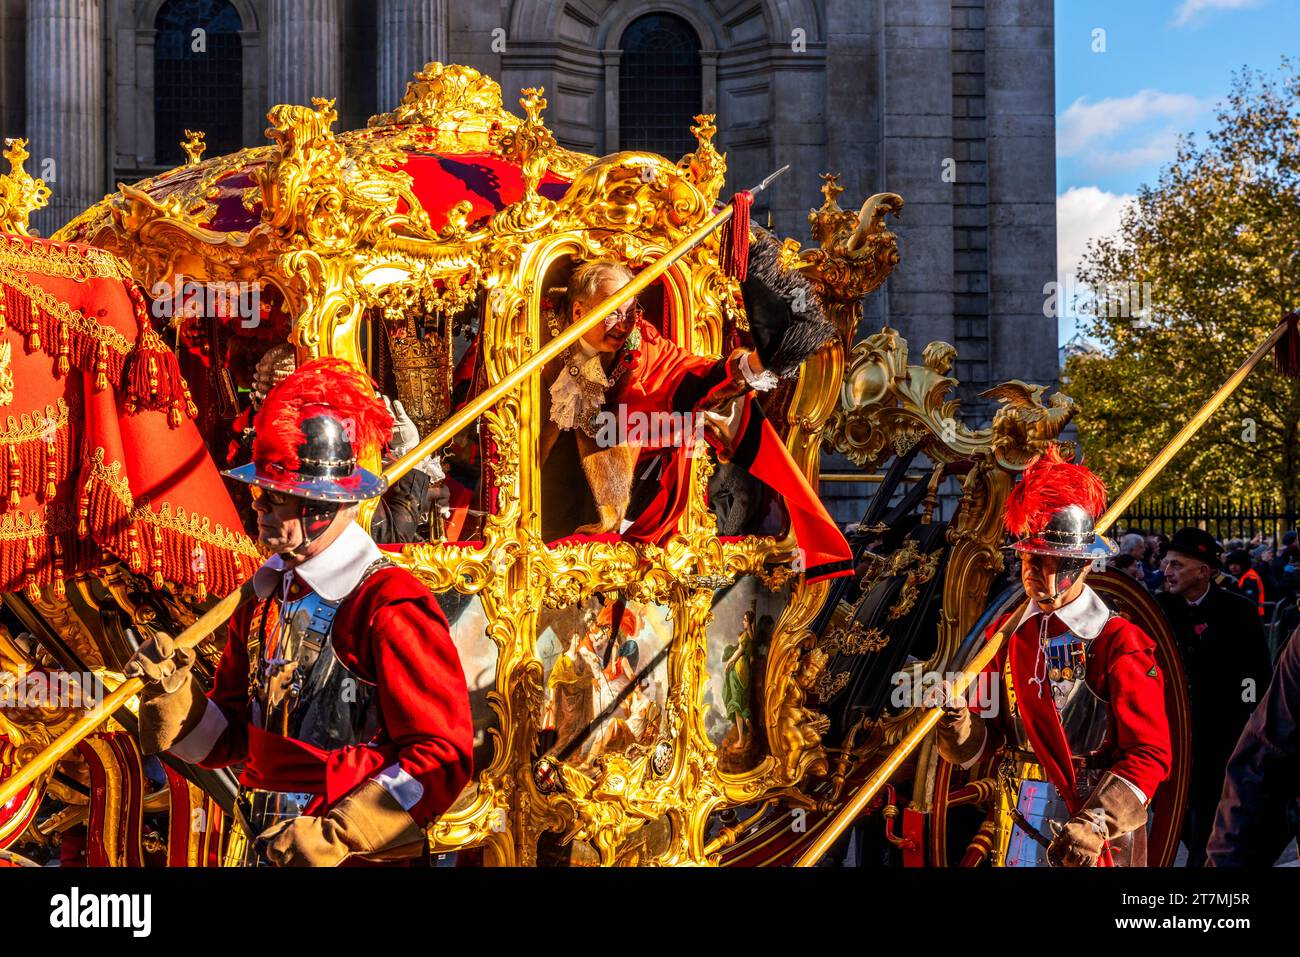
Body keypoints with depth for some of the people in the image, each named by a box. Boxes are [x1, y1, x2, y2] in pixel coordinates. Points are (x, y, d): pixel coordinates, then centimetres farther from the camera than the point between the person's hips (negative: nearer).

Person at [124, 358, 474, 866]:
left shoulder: (390, 607, -16)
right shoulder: (264, 596, 5)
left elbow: (443, 758, -18)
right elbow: (229, 737, 10)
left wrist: (335, 837, -20)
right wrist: (172, 693, -8)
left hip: (357, 857, -6)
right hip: (267, 852, 6)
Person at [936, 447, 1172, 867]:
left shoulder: (1120, 643, -10)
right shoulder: (1004, 636, 3)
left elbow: (1149, 753, -14)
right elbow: (979, 744, 3)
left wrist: (1095, 825, -24)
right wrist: (958, 725, -19)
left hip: (1100, 834, -4)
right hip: (1018, 833, 4)